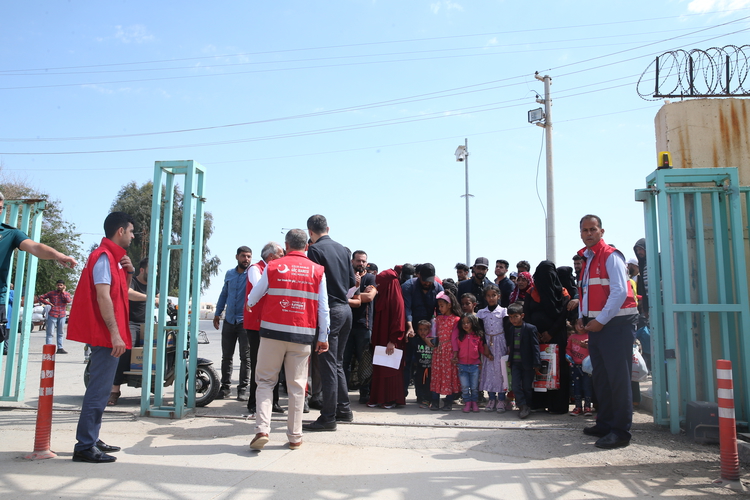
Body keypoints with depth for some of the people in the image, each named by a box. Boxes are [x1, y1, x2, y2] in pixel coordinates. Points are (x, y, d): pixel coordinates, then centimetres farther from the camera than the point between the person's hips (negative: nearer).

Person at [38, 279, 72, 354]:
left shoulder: (66, 294, 9)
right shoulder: (51, 293, 4)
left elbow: (68, 300, -11)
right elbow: (41, 298, 5)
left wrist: (63, 292, -6)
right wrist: (49, 303, -5)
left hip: (62, 316, 3)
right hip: (52, 315, -3)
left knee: (61, 333, 8)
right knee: (50, 333, -3)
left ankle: (60, 348, 14)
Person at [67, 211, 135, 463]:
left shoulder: (114, 257, 18)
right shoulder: (105, 256, -13)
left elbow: (121, 292, 22)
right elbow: (103, 296, -21)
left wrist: (129, 271, 4)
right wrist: (115, 334, -24)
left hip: (107, 335, 11)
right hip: (106, 334, -11)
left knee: (100, 388, 15)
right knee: (99, 389, -9)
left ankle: (91, 438, 23)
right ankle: (84, 447, -6)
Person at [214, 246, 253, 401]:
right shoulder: (229, 274, 13)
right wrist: (217, 313, 19)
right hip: (229, 320, 5)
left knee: (245, 357, 1)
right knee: (226, 356, 8)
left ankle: (243, 388, 8)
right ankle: (225, 387, 17)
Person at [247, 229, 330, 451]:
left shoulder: (273, 267, 2)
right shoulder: (317, 271, 3)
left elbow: (253, 298, 11)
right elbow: (323, 308, 3)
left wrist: (250, 303, 34)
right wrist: (323, 337, 10)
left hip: (273, 332, -1)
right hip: (303, 335, 1)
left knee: (265, 380, 10)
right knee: (297, 385, 8)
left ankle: (262, 429, -2)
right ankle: (295, 437, 12)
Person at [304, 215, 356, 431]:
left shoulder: (315, 249, -10)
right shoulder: (342, 249, 11)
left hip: (329, 310, -7)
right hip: (345, 309, 8)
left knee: (328, 365, -3)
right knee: (337, 362, 18)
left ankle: (328, 417, 2)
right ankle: (344, 410, 24)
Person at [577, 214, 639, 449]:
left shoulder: (611, 256, -10)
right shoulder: (586, 259, 16)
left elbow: (620, 291, -17)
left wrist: (601, 320, -15)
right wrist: (582, 316, 10)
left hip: (616, 322, -9)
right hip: (596, 324, 9)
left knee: (618, 377, -6)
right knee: (601, 377, 13)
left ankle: (620, 431, -1)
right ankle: (605, 424, 22)